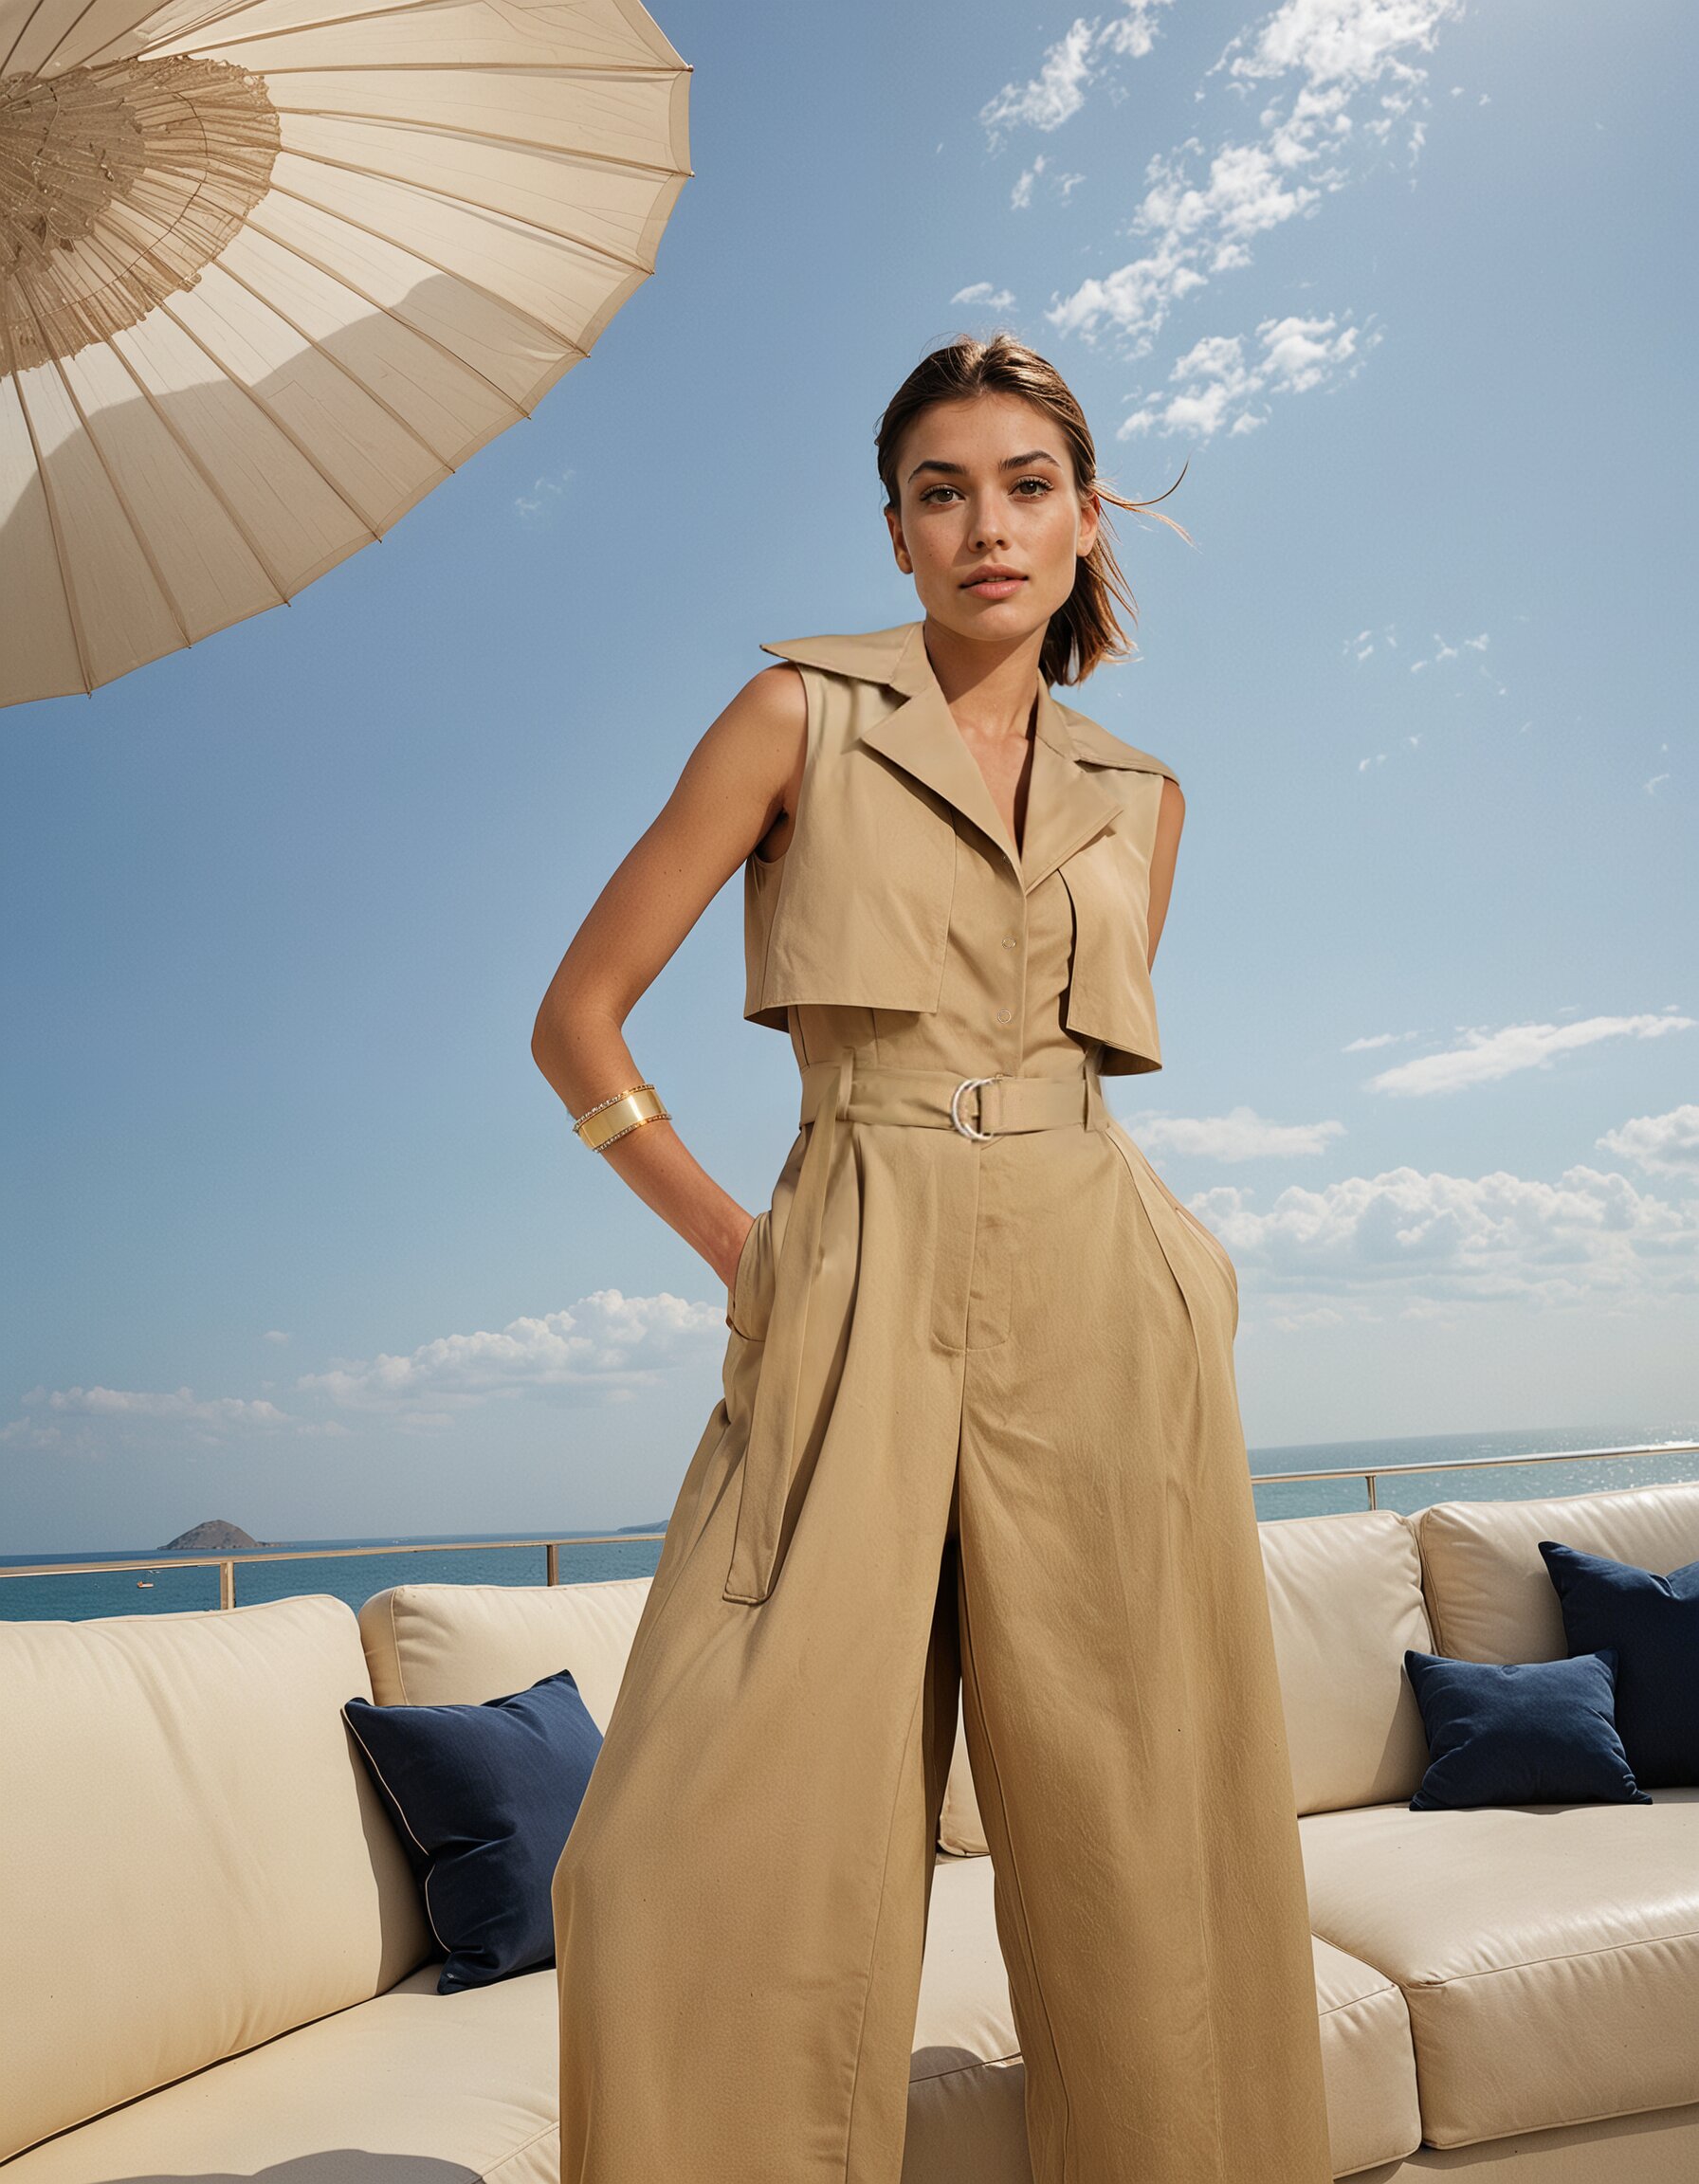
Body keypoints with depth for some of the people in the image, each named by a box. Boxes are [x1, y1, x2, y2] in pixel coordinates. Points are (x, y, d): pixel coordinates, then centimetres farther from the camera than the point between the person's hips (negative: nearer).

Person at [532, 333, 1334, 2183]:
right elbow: (578, 1018, 4)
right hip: (857, 1303, -2)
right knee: (704, 1865, -8)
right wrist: (735, 1245, 0)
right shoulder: (803, 711, 6)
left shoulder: (1137, 797, 17)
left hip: (1101, 1308, 3)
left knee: (1135, 1840, 6)